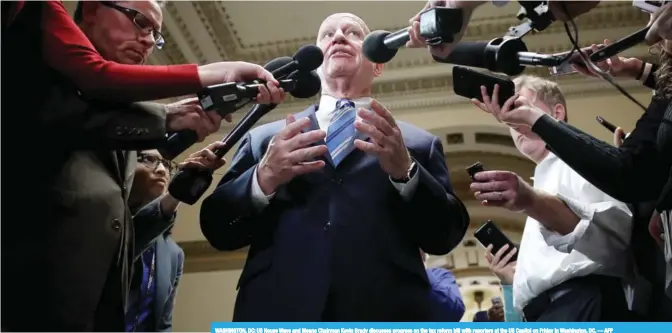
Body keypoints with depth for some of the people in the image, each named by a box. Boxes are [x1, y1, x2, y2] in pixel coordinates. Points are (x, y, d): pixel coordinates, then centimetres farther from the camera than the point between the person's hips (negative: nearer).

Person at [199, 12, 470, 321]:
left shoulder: (419, 143, 11)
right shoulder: (263, 137, 13)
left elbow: (446, 235, 3)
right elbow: (217, 228, 7)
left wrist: (405, 172, -13)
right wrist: (262, 180, -11)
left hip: (386, 314, 0)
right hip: (276, 312, 1)